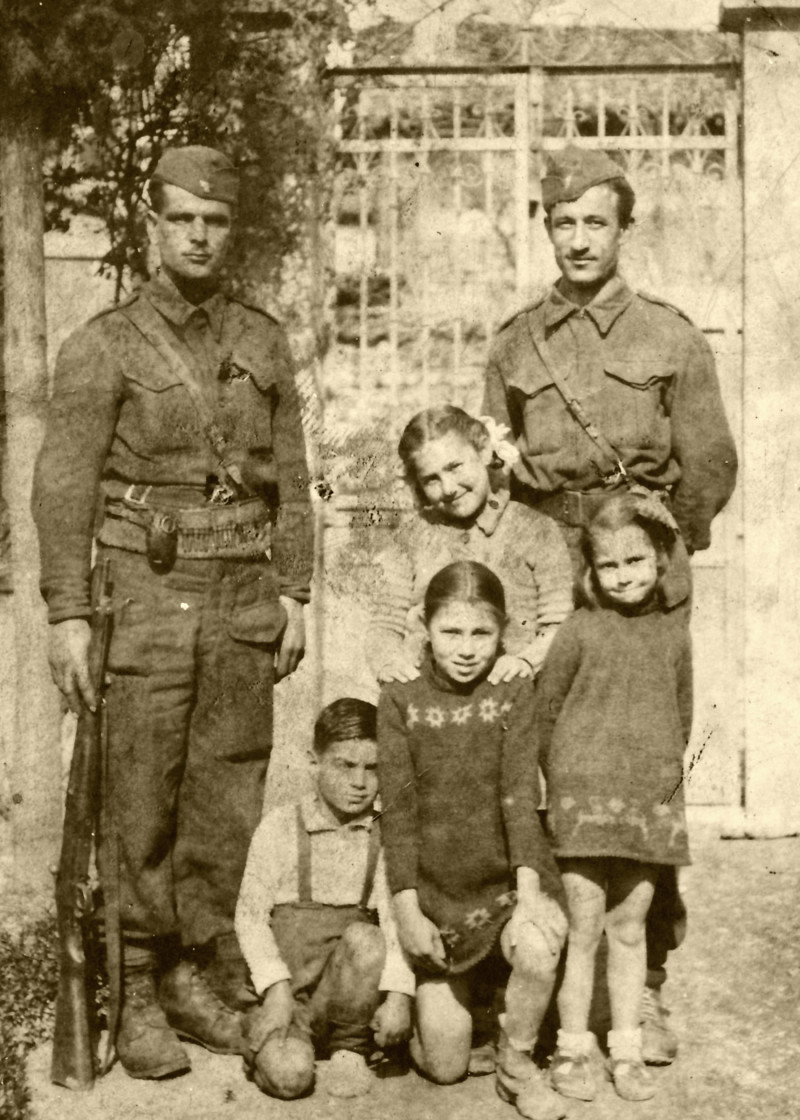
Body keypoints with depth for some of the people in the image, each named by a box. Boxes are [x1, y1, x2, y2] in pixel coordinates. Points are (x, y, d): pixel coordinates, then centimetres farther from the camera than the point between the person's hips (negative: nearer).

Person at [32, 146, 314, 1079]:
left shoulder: (262, 342, 10)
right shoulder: (104, 345, -3)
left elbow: (290, 477, 11)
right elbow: (63, 485, -7)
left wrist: (294, 596, 5)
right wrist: (67, 615, -13)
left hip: (244, 597, 4)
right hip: (144, 592, -4)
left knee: (227, 798, 7)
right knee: (141, 807, 0)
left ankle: (197, 979, 20)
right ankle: (137, 1001, 12)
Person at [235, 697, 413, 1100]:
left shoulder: (384, 836, 2)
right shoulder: (279, 826, -1)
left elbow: (395, 919, -6)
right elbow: (250, 916, -2)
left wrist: (398, 994, -20)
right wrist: (276, 987, -14)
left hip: (348, 991, 2)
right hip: (288, 987, -1)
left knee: (365, 938, -31)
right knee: (289, 1075, -28)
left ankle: (350, 1047, -6)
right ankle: (268, 1035, 9)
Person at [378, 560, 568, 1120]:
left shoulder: (515, 695, -3)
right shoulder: (401, 701, -3)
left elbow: (520, 795, -12)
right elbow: (398, 809, -6)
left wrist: (528, 886, -24)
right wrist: (407, 907, -11)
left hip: (508, 878, 0)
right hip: (438, 889, 1)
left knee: (539, 950, -33)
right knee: (444, 1066, 1)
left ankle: (518, 1063, -3)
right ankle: (454, 1003, 37)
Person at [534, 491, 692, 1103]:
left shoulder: (674, 633, 5)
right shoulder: (581, 630, -4)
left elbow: (682, 716, 15)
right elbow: (545, 712, 1)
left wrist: (663, 775, 10)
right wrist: (565, 783, 3)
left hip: (654, 803, 3)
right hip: (586, 797, -3)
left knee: (630, 928, 11)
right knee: (583, 927, 2)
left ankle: (627, 1048, 21)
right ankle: (574, 1048, 14)